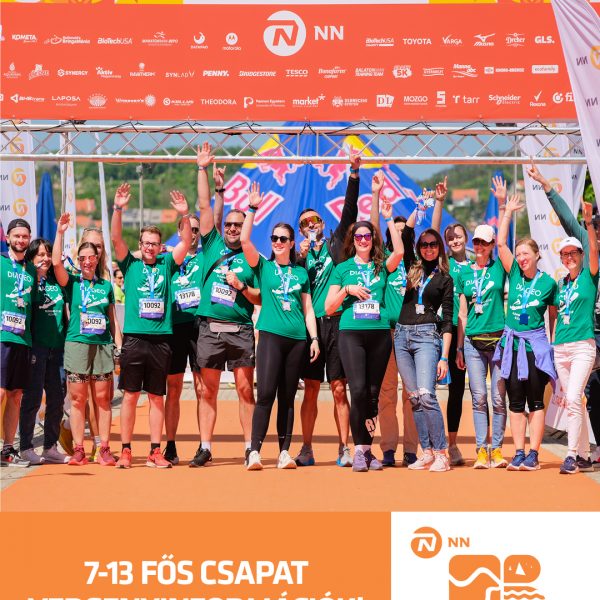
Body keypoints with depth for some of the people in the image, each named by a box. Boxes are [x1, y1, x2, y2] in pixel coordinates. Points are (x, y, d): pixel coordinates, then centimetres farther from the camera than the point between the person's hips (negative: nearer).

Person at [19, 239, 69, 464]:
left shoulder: (57, 282, 14)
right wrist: (36, 276, -16)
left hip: (57, 345, 5)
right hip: (36, 344, -5)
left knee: (57, 397, 7)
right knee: (33, 397, -5)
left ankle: (50, 447, 15)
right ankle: (25, 447, 2)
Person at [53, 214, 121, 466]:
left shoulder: (106, 285, 13)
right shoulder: (71, 282, 7)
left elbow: (112, 319, 15)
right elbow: (56, 263, -11)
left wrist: (120, 346, 8)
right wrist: (60, 233, -13)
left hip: (103, 345, 2)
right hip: (76, 344, -1)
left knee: (103, 398, 0)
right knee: (77, 399, -1)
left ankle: (104, 450, 3)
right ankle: (78, 450, 1)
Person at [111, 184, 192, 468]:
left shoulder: (166, 264, 11)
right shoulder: (130, 264, 7)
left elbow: (186, 242, 2)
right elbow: (116, 238, -4)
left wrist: (184, 215, -13)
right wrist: (118, 209, -17)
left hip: (161, 339, 2)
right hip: (134, 338, -1)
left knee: (157, 397, 6)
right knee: (130, 395, 1)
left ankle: (155, 452, 10)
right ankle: (125, 451, 6)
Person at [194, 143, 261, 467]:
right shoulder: (213, 245, 11)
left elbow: (261, 298, 6)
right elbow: (205, 206, 7)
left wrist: (241, 286, -11)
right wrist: (203, 169, 4)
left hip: (240, 330, -1)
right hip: (209, 328, 1)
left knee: (246, 390, -1)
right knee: (208, 391, 3)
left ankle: (250, 447, 3)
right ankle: (205, 447, 7)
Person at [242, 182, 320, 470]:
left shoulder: (301, 273, 14)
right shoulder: (263, 266, 7)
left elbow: (308, 308, 15)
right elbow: (244, 240, -7)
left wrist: (314, 338, 7)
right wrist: (252, 209, -10)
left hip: (297, 339, 3)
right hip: (271, 335, -3)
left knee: (287, 397, 7)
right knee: (265, 394, -13)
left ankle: (284, 452, 10)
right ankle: (254, 452, -15)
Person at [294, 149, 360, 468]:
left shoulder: (335, 244, 10)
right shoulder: (301, 254, 14)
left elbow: (350, 211, -1)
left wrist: (354, 173, -9)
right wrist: (301, 258, -7)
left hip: (336, 322, -2)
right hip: (311, 324, 2)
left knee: (339, 389, -2)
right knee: (310, 389, 5)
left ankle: (344, 449, 2)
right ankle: (306, 450, 10)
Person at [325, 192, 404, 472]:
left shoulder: (381, 266, 12)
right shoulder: (343, 269, 11)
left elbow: (399, 252, -10)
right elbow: (329, 307, 9)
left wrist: (389, 219, -6)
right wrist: (347, 289, -6)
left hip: (379, 333, 2)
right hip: (351, 334, -2)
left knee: (373, 394, 3)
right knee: (358, 390, -14)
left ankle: (367, 449, 13)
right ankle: (359, 449, -8)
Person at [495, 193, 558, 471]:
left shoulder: (548, 282, -2)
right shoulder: (514, 274, 5)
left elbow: (553, 316, 6)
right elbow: (501, 243, 1)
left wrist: (555, 344, 3)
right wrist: (509, 212, 2)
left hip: (535, 344, -3)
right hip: (512, 342, 4)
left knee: (535, 401, -1)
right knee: (515, 402, 5)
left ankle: (533, 454, 0)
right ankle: (518, 454, 8)